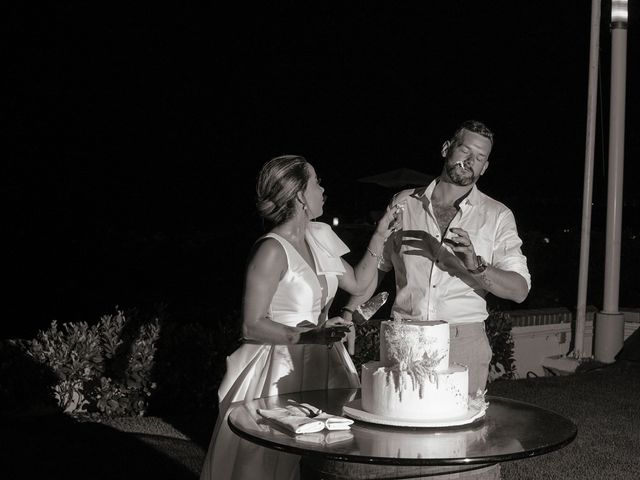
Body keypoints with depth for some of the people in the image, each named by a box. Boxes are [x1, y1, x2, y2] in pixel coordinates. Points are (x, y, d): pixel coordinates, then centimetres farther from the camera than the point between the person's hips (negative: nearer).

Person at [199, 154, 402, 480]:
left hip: (320, 363, 7)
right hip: (280, 369, -7)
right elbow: (252, 326, -17)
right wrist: (309, 335, -26)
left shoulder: (318, 237, 7)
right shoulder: (272, 250, -16)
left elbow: (357, 283, 19)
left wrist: (380, 238, 12)